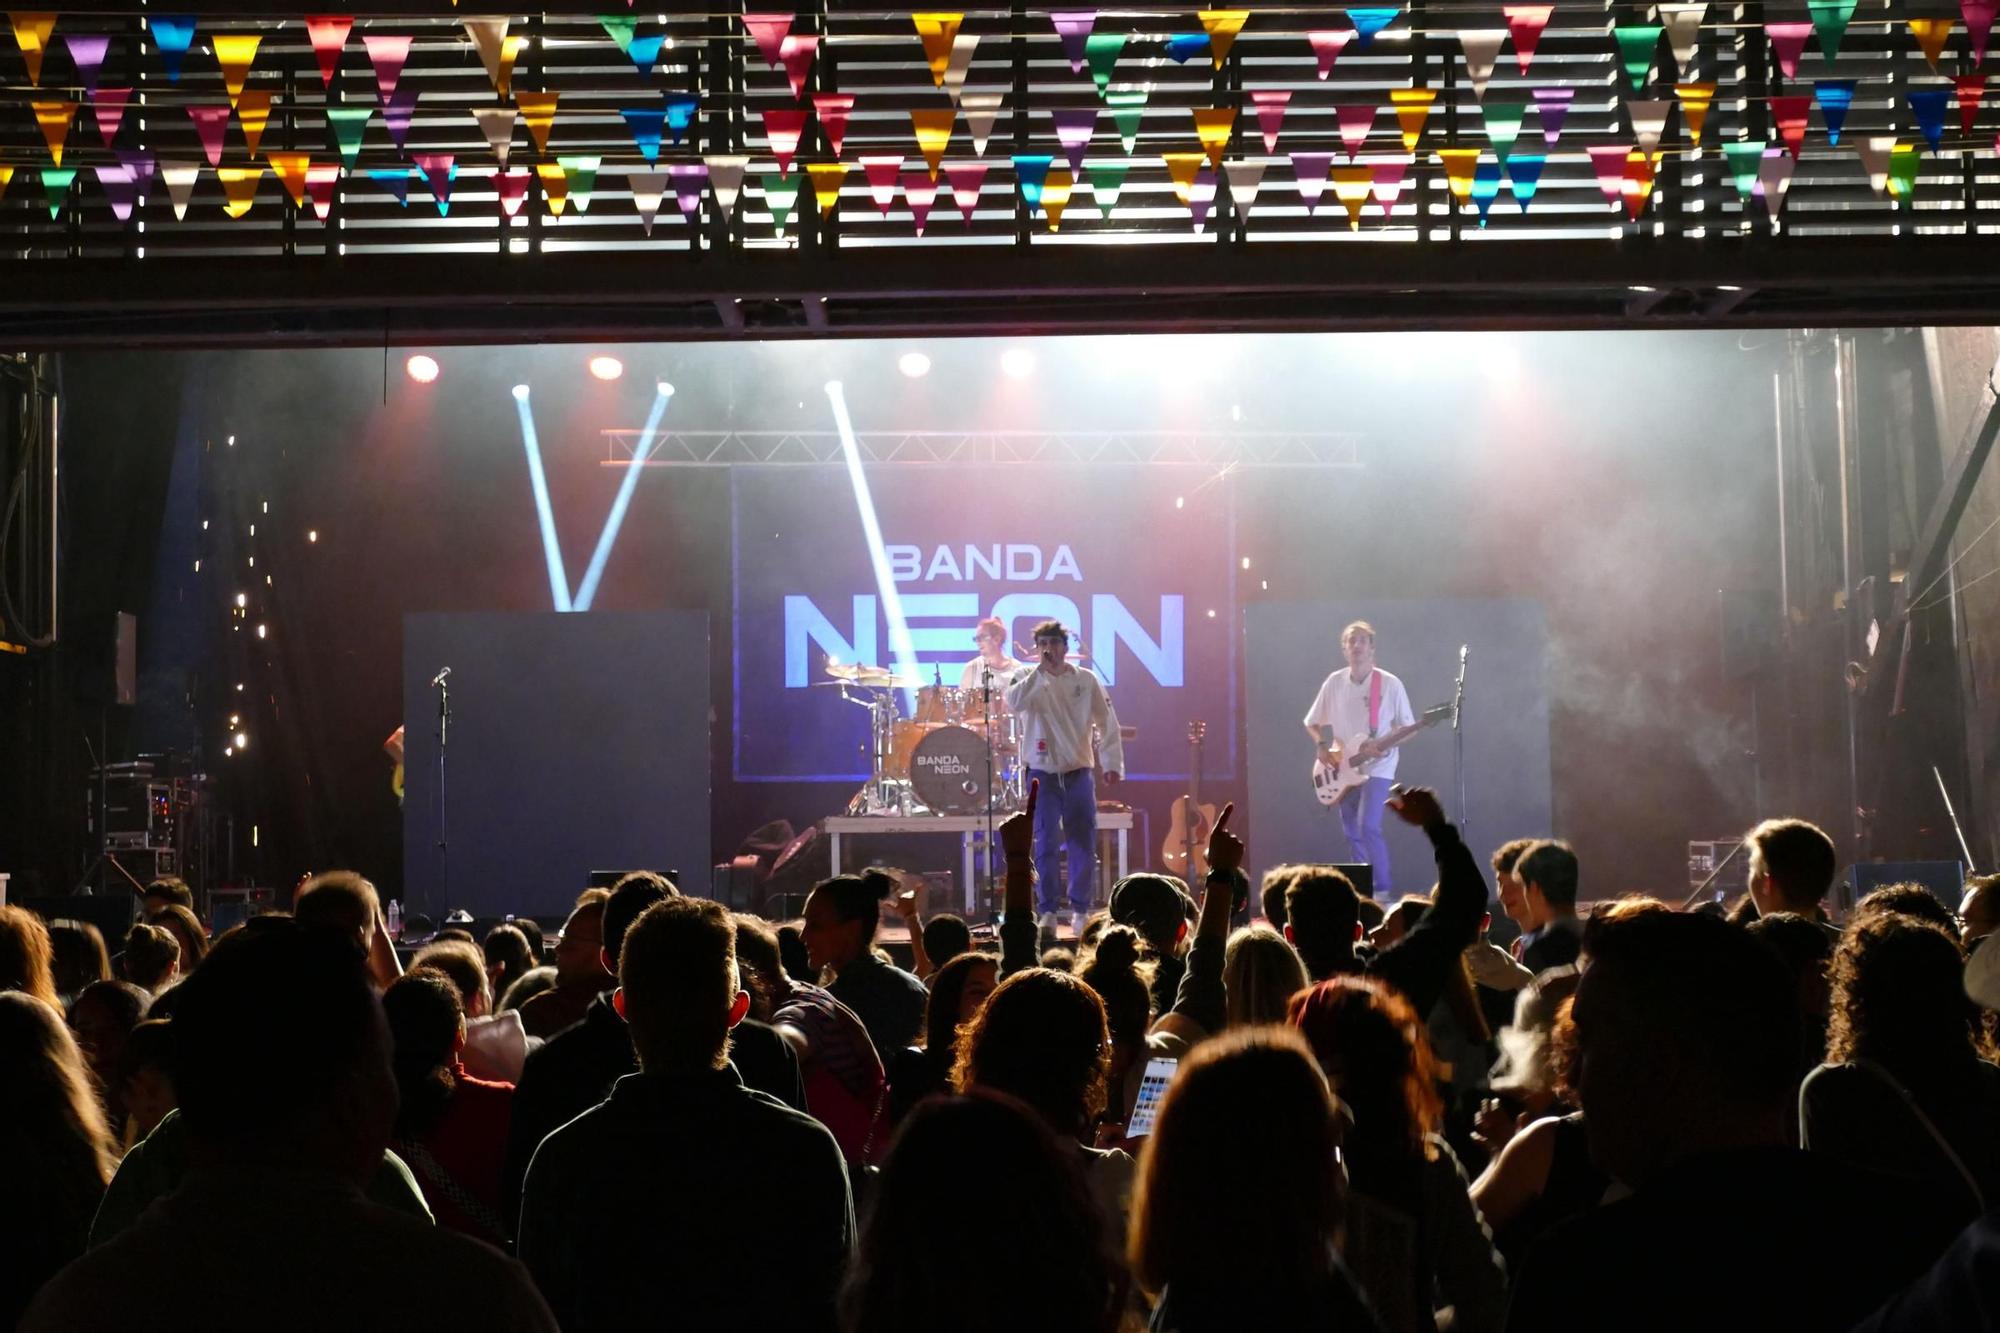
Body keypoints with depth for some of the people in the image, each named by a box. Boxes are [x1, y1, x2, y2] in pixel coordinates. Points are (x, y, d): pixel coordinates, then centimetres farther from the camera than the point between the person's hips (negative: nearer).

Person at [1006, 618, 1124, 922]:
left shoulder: (1086, 680, 3)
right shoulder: (1028, 679, 1)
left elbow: (1107, 723, 4)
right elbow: (1014, 702, -21)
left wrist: (1112, 763, -2)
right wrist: (1042, 670, -19)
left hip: (1078, 774, 1)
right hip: (1042, 775, -1)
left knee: (1084, 844, 3)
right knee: (1046, 843, -5)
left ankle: (1080, 909, 16)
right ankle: (1048, 909, 5)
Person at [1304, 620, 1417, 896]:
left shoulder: (1390, 684, -7)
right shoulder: (1333, 683, 3)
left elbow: (1408, 727, -2)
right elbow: (1312, 723, 13)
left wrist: (1387, 747, -20)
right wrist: (1323, 747, -6)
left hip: (1377, 767, -5)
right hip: (1343, 769, 5)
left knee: (1368, 826, -19)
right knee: (1352, 834, 8)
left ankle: (1384, 890, -12)